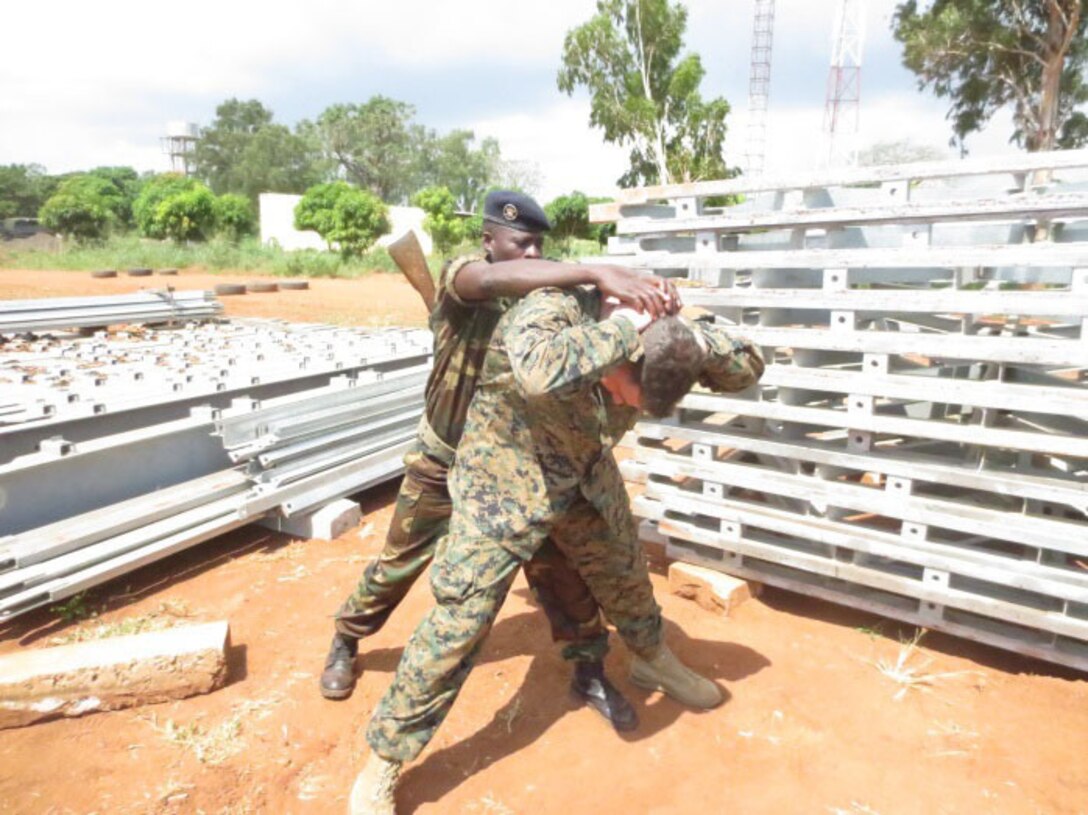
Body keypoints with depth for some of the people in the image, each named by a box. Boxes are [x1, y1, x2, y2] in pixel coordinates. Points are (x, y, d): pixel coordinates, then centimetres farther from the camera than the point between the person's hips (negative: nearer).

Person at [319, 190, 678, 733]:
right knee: (399, 562, 13)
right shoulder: (461, 276, -19)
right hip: (444, 461, -2)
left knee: (555, 563, 2)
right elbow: (494, 279, -43)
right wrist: (596, 273, -55)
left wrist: (643, 293, -39)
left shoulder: (541, 292, -6)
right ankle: (345, 642, 41)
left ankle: (589, 670, 22)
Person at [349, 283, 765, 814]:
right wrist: (624, 326, -42)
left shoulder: (657, 332, -14)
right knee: (460, 619, -7)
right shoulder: (549, 311, -31)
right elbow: (542, 372, -55)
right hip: (502, 481, -6)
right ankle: (382, 762, 12)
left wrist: (698, 340, -26)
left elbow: (748, 369, -6)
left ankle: (654, 662, 55)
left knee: (625, 575, 23)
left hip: (584, 480, 6)